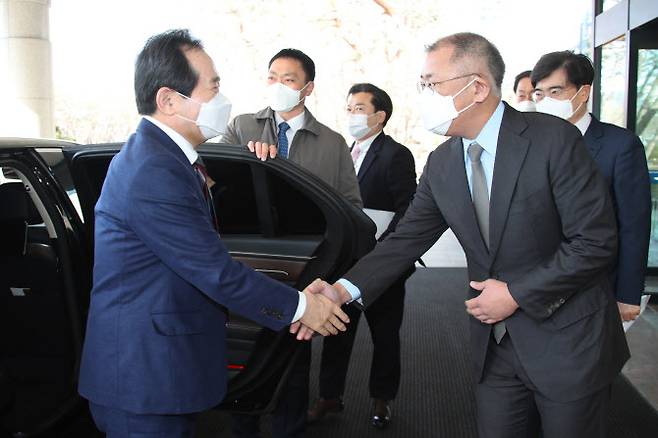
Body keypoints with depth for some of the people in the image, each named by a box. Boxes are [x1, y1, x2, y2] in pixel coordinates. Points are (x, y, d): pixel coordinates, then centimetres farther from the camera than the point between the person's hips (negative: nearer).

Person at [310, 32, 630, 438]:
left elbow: (596, 241, -16)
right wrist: (345, 289, -13)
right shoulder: (441, 164, 0)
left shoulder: (554, 140, -17)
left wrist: (517, 294, -15)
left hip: (569, 342, -4)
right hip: (494, 343, 4)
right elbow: (407, 239, 0)